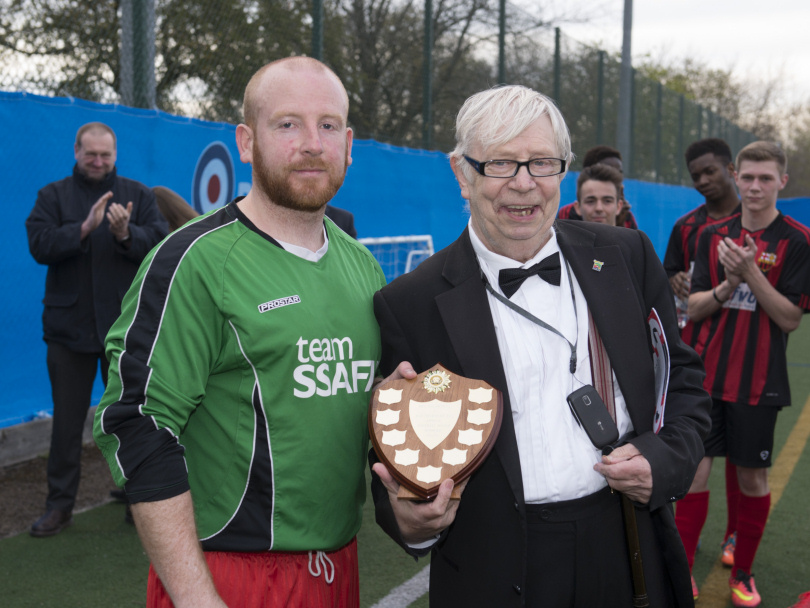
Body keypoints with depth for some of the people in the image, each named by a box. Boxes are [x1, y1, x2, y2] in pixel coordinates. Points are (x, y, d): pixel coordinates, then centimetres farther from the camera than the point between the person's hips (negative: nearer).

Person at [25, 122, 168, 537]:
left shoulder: (138, 195, 6)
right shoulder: (52, 196, 6)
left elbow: (160, 242, -7)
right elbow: (40, 245, -10)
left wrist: (126, 234, -26)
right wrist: (84, 228, -22)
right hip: (68, 326, 0)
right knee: (67, 419, 8)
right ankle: (60, 504, 19)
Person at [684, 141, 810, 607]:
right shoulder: (714, 235, 6)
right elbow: (694, 307, 4)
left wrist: (751, 272, -21)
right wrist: (729, 284, -15)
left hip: (759, 381, -2)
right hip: (708, 374, 2)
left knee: (753, 477, 8)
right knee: (695, 469, 1)